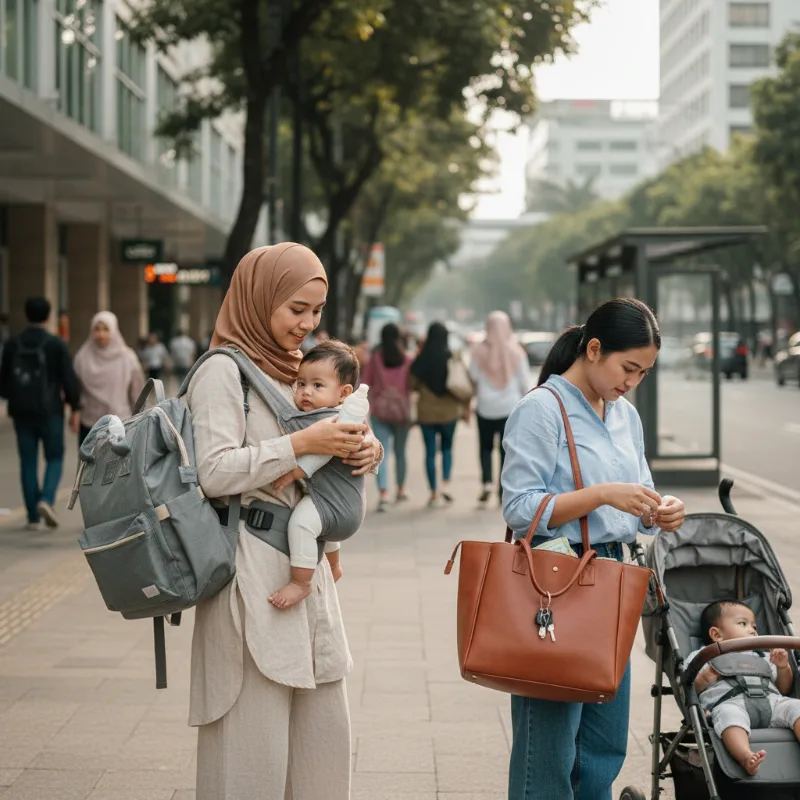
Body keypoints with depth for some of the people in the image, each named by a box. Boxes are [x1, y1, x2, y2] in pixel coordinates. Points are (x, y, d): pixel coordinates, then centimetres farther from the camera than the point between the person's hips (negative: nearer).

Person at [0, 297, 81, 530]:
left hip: (22, 412, 3)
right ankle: (46, 499, -14)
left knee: (28, 462, 9)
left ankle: (33, 517, 8)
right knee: (55, 458, 10)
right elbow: (69, 379, -10)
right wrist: (75, 408, -1)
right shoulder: (56, 344, -8)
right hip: (49, 411, -3)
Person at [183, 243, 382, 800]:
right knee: (254, 736, -4)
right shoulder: (224, 371, -8)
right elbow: (215, 472, -17)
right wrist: (302, 444, -18)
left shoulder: (294, 370, 17)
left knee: (325, 731, 11)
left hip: (306, 562, 8)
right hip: (252, 567, -8)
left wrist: (363, 452, 4)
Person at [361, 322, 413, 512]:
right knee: (400, 451, 18)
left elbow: (365, 381, -1)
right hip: (402, 411, 1)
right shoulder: (408, 360, -4)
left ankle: (384, 494, -20)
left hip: (379, 411, -1)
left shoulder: (375, 358, -4)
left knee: (382, 453, -6)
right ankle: (401, 489, 30)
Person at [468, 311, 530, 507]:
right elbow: (525, 382, 0)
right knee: (507, 449, 6)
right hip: (510, 407, 0)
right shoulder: (516, 352, -4)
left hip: (485, 407, 0)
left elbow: (472, 379, -3)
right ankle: (503, 491, 4)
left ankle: (486, 482, -5)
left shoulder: (479, 352, -5)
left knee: (485, 447, 14)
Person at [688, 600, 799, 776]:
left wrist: (783, 668, 19)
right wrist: (703, 679, -6)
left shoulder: (762, 657, 42)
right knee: (729, 715, -40)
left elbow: (784, 689, 37)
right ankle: (746, 757, -65)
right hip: (728, 702, -4)